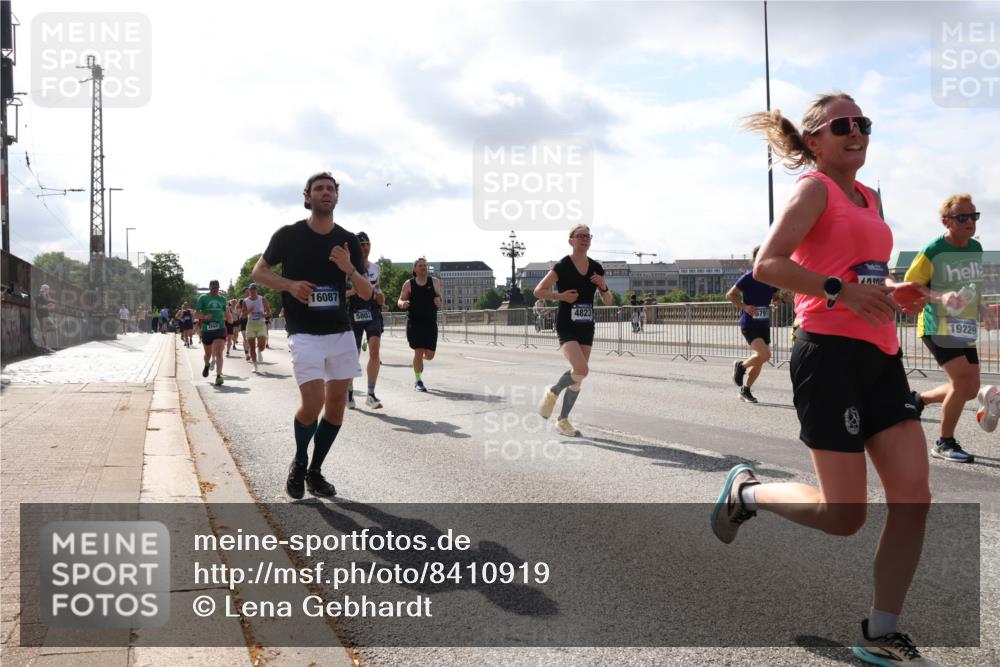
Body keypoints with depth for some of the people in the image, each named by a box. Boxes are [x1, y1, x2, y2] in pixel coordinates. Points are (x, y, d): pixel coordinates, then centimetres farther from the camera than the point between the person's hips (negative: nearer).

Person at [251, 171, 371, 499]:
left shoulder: (348, 241, 4)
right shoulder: (289, 235, -4)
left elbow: (367, 293, 4)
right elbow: (258, 272, 5)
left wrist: (349, 269, -17)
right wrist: (290, 285, -13)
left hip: (341, 332, 4)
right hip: (304, 333, -4)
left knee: (336, 403, 4)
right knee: (313, 402, -15)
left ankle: (315, 470, 22)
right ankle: (298, 464, 13)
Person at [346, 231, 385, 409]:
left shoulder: (375, 268, 11)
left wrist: (380, 295, 6)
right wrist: (352, 291, -22)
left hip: (372, 314, 3)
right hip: (354, 315, -3)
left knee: (375, 350, -16)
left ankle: (371, 394, -8)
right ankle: (349, 391, 28)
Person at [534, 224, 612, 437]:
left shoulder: (596, 268, 7)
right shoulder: (562, 267, -8)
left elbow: (608, 301, 11)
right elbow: (538, 292, -6)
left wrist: (604, 287, -9)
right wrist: (560, 295, -19)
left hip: (586, 327, 6)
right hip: (566, 326, -6)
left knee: (578, 375, 6)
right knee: (581, 370, -23)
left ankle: (563, 420, 19)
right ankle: (552, 392, 5)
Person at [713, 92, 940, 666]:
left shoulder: (867, 197, 20)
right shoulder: (815, 188, -5)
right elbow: (768, 265, -17)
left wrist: (893, 292, 10)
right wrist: (840, 291, -23)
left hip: (881, 355, 8)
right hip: (831, 354, -8)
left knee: (914, 495, 0)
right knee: (845, 515, -4)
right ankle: (747, 491, 23)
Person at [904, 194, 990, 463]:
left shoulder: (976, 248, 5)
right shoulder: (932, 252, -16)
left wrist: (982, 309, 15)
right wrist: (941, 297, -28)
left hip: (966, 329, 8)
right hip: (938, 327, -7)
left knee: (970, 389, 7)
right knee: (962, 381, -19)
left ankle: (918, 399, 31)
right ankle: (945, 443, -2)